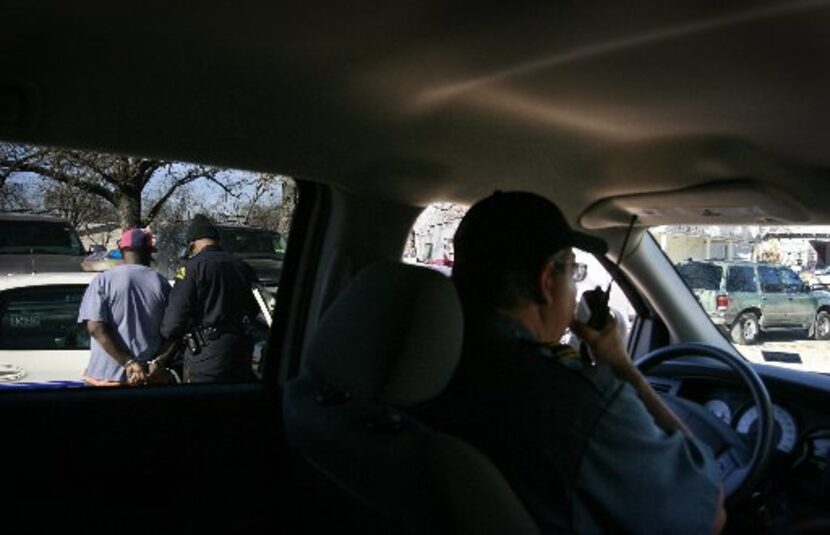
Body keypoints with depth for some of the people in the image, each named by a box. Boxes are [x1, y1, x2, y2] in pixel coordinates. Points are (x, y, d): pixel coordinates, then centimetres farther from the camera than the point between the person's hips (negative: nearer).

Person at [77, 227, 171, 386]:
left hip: (107, 375, -2)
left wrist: (128, 362, -15)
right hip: (148, 377, 2)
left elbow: (95, 328, -12)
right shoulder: (161, 283, 3)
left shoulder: (103, 281, -2)